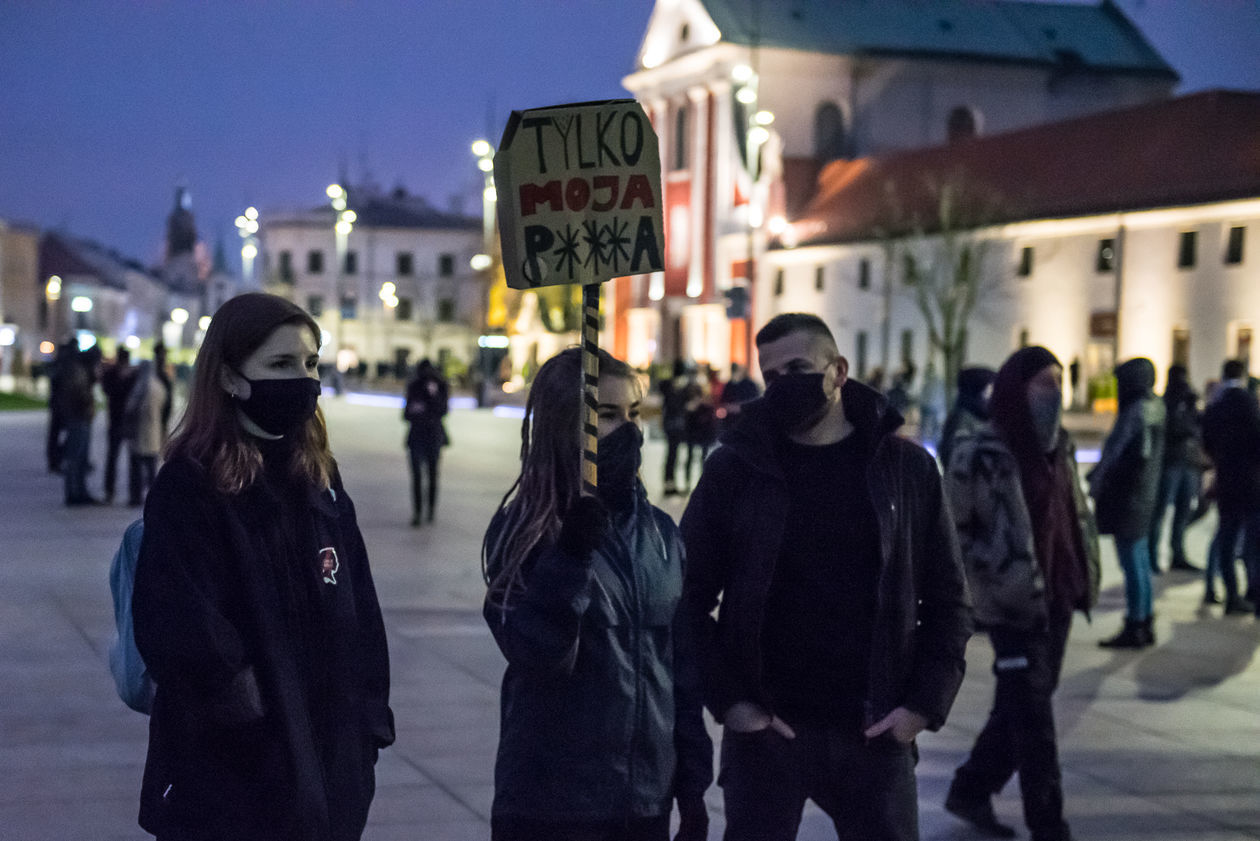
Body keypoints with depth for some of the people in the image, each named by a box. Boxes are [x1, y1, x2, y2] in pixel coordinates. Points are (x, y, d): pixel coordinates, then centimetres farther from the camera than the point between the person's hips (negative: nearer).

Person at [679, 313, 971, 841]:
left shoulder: (906, 467, 2)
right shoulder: (735, 469, -1)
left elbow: (947, 600, 6)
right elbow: (689, 598, 1)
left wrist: (925, 702, -4)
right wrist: (727, 699, -7)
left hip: (874, 733, 1)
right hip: (764, 730, -1)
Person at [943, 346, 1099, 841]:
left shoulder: (1059, 447, 8)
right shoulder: (980, 454, -14)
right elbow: (952, 530, -10)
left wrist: (1085, 577, 12)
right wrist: (995, 580, -11)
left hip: (1056, 600, 7)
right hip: (1012, 607, -7)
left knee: (1021, 708, 16)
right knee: (1033, 718, -2)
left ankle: (971, 791, 33)